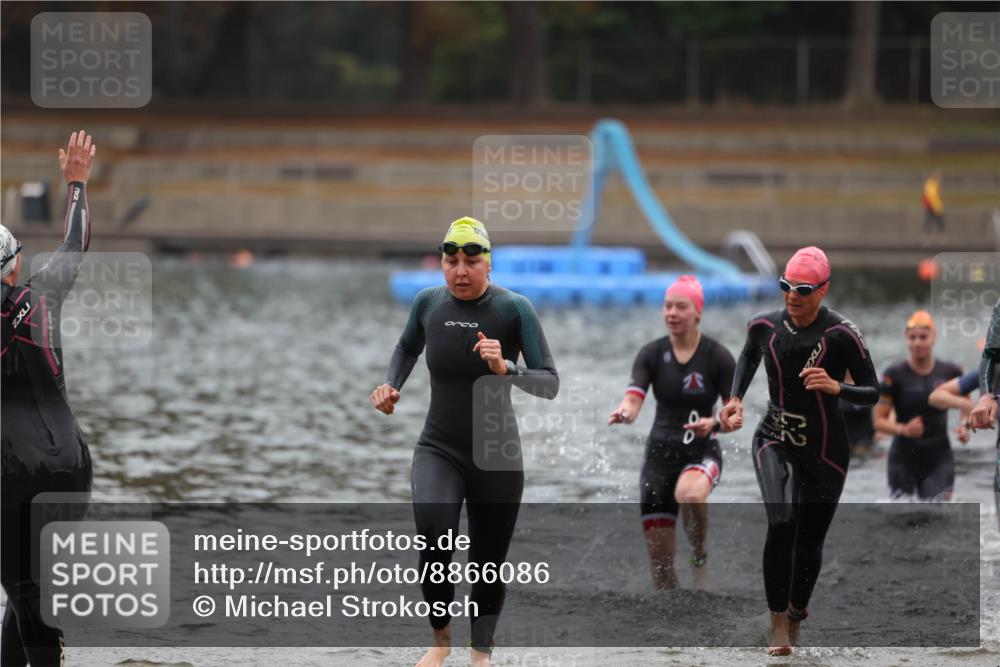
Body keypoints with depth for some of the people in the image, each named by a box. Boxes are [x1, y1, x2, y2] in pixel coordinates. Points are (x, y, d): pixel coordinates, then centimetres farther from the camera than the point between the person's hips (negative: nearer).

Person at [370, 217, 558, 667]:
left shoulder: (514, 309, -13)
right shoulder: (428, 302, -3)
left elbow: (550, 384, -17)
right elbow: (408, 347, 20)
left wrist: (506, 369, -34)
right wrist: (392, 386, 3)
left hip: (496, 457, -1)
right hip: (438, 451, 1)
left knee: (489, 562, 8)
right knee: (434, 540, -24)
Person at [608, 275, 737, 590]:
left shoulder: (718, 357, -6)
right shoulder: (652, 354, 1)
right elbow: (634, 398, -12)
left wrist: (713, 423, -26)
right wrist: (624, 412, -35)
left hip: (702, 452, -3)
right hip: (660, 453, 3)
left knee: (689, 493, -39)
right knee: (659, 557, 0)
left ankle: (700, 560, -14)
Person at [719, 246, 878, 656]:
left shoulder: (842, 335, -18)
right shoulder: (764, 326, -8)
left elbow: (872, 394, -12)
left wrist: (836, 388, -30)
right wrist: (736, 399, 5)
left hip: (825, 452, -1)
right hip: (774, 442, 1)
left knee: (809, 542, 8)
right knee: (781, 523, -24)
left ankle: (796, 615, 37)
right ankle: (778, 622, -17)